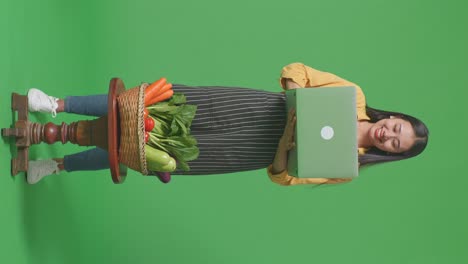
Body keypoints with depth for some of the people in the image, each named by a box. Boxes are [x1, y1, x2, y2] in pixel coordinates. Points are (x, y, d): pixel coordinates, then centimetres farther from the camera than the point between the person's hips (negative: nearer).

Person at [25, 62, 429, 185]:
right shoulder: (353, 96, -1)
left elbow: (280, 175, -5)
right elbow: (294, 71, -2)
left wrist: (288, 137, -23)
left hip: (256, 149, -1)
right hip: (255, 108, 1)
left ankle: (58, 165, 14)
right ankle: (57, 104, 10)